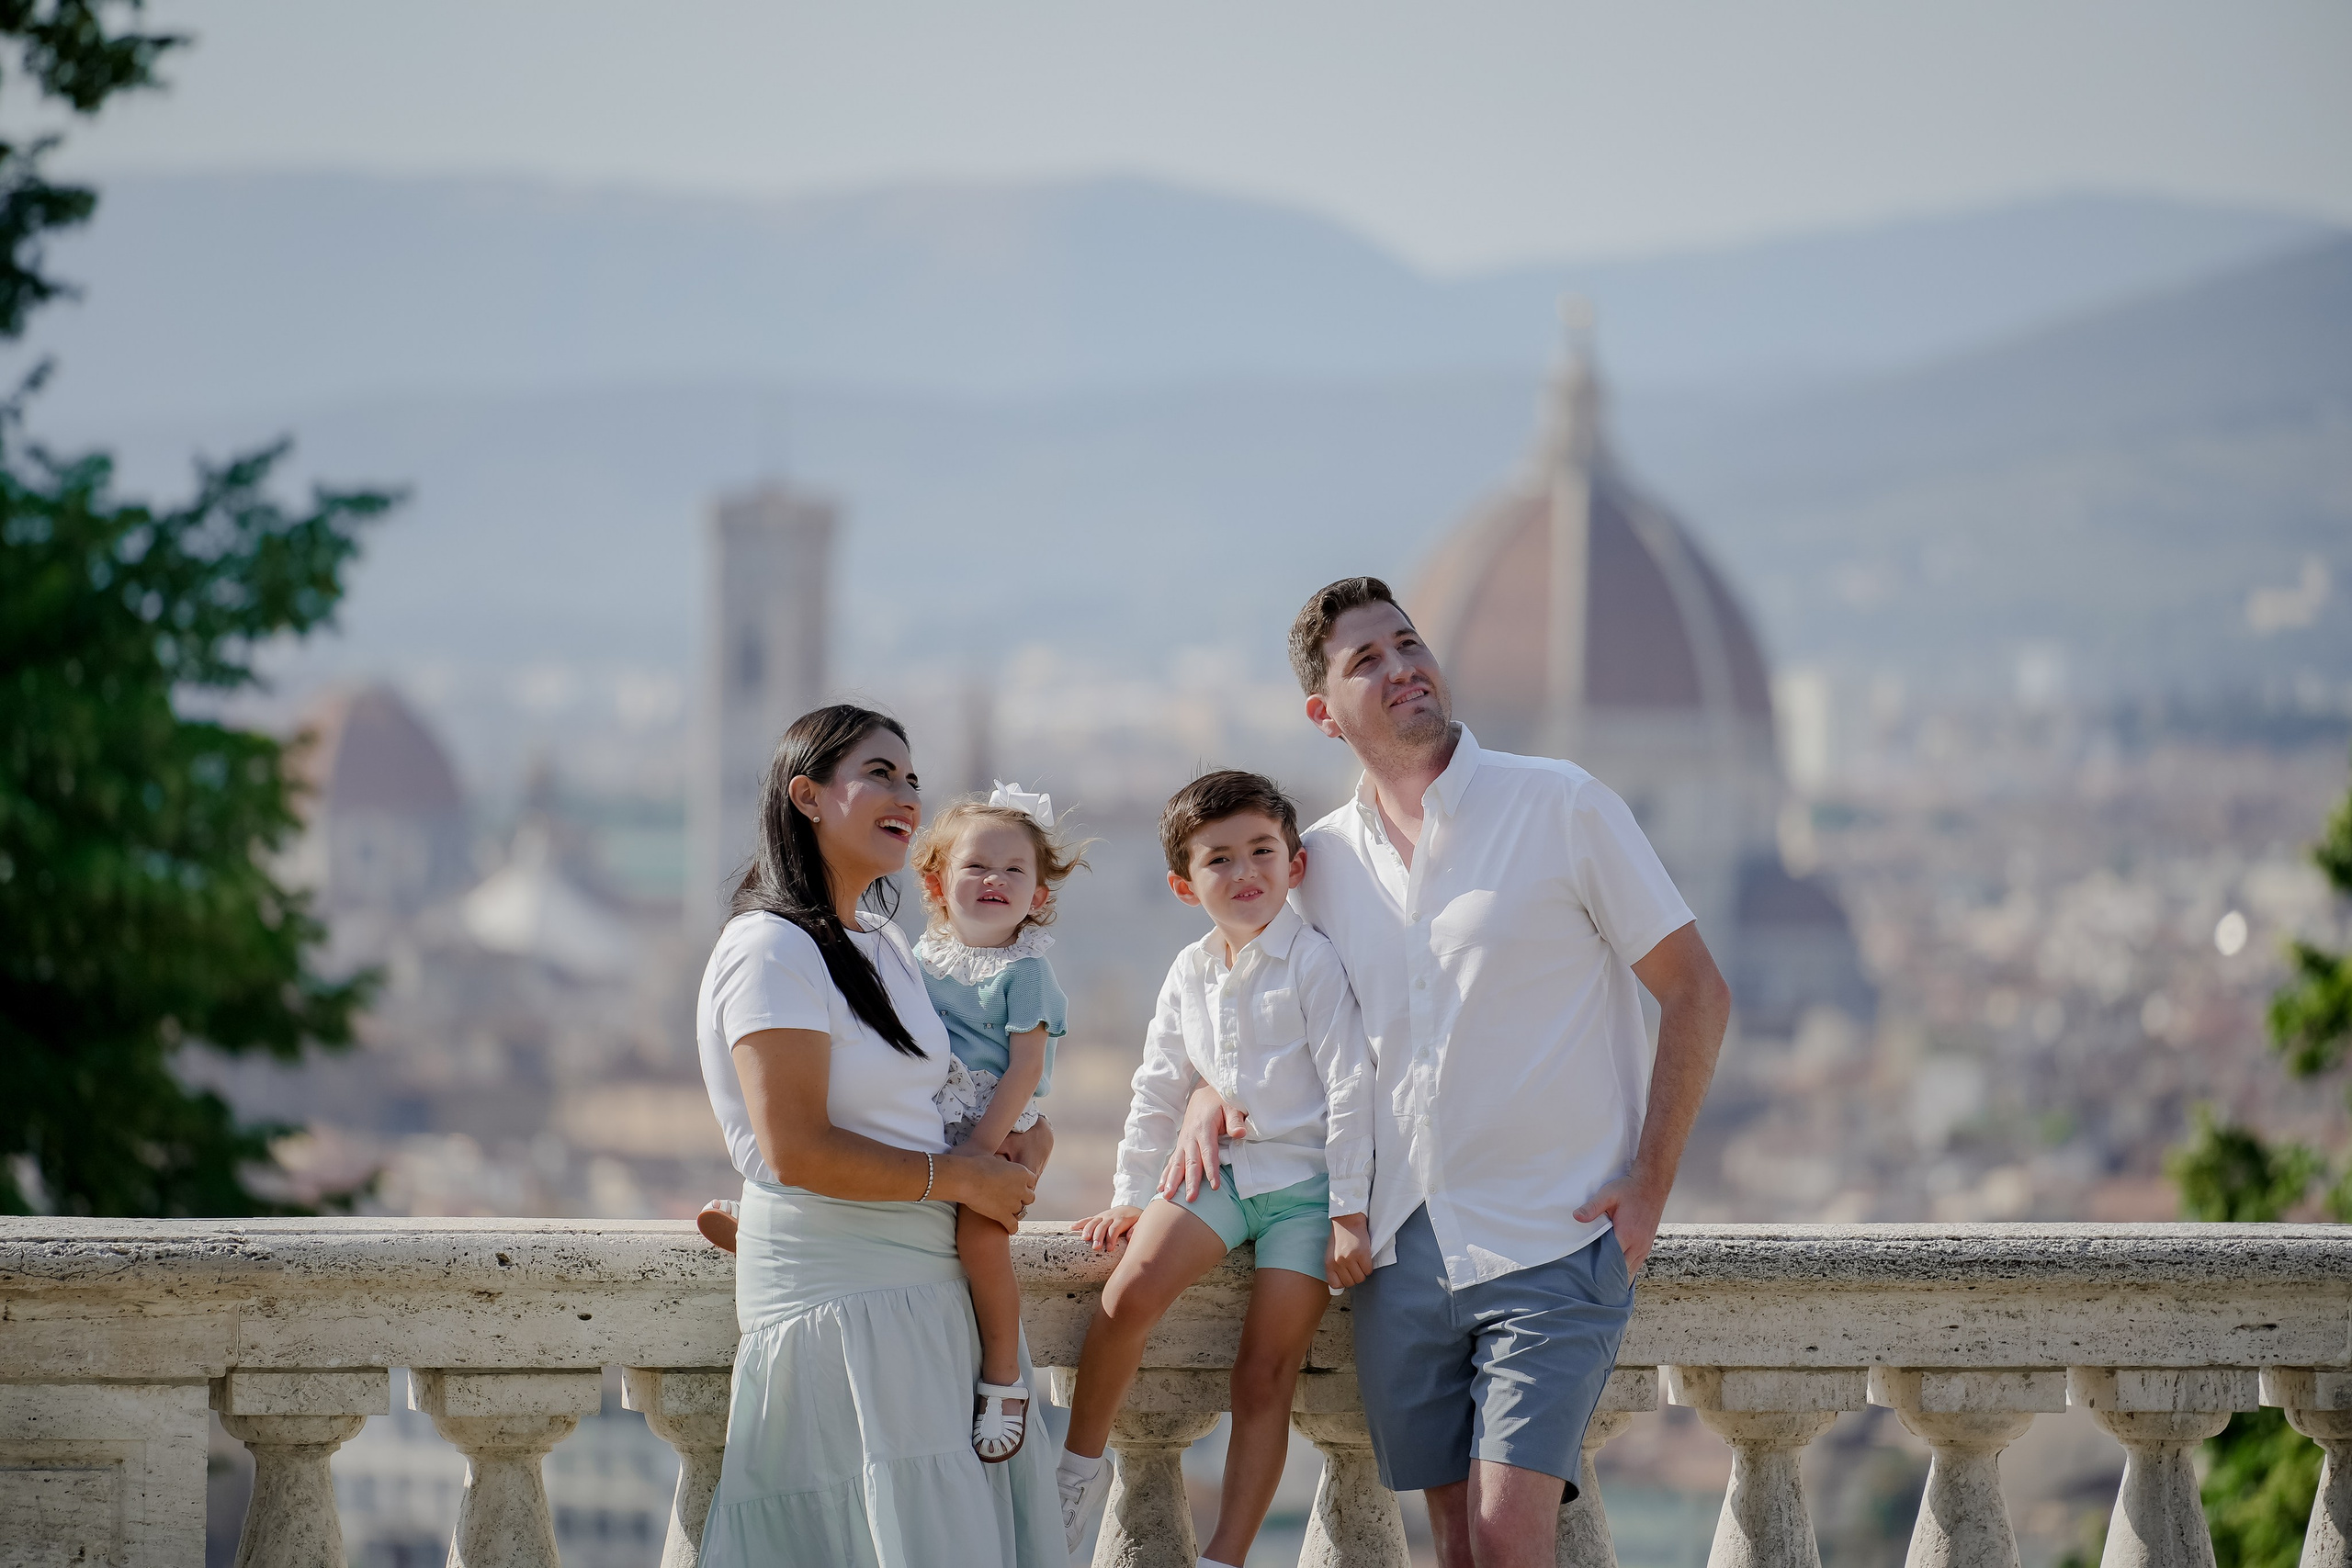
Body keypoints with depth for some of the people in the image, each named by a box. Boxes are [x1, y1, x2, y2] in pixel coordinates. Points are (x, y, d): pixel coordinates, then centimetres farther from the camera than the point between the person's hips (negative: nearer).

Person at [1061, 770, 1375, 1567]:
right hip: (1222, 1168, 5)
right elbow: (1159, 1089, 18)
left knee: (1265, 1373, -6)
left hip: (1305, 1178, -5)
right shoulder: (1191, 973, 8)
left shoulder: (1313, 964, -9)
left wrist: (1349, 1215, -12)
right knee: (1130, 1289, -21)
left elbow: (1351, 1091, -10)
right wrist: (1131, 1194, 17)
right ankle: (1079, 1464, -4)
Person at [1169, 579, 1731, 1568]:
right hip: (1401, 1254, 5)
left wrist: (1648, 1187, -9)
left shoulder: (1562, 807, -4)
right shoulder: (1321, 861, 9)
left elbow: (1696, 994, -1)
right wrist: (1208, 1094, 4)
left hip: (1552, 1245, -4)